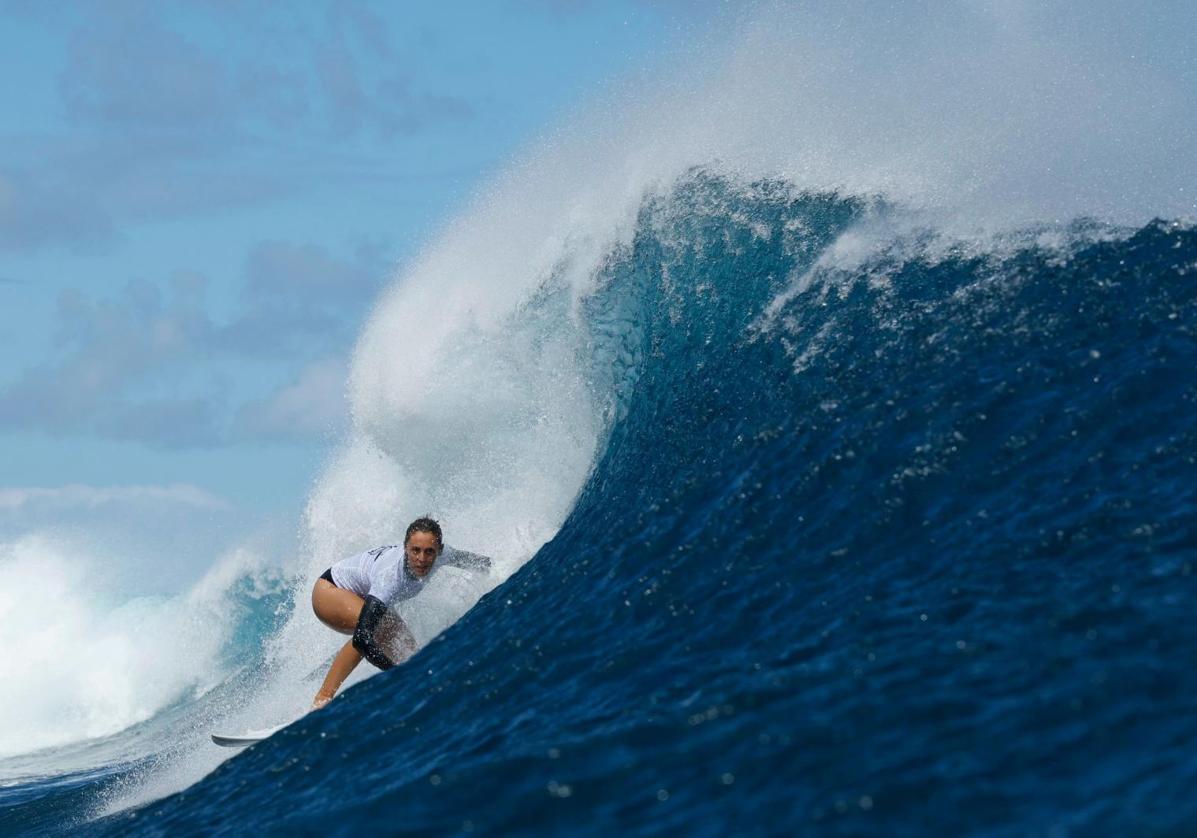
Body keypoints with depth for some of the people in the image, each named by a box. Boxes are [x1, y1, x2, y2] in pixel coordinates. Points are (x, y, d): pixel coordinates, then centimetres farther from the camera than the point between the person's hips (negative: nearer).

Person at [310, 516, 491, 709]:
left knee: (405, 645, -5)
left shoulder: (440, 555, -22)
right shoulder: (391, 574, -44)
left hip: (362, 595, 8)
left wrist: (489, 564, 25)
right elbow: (361, 638, -51)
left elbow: (461, 557, 7)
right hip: (328, 591, -8)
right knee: (374, 627, -34)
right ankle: (322, 699, -31)